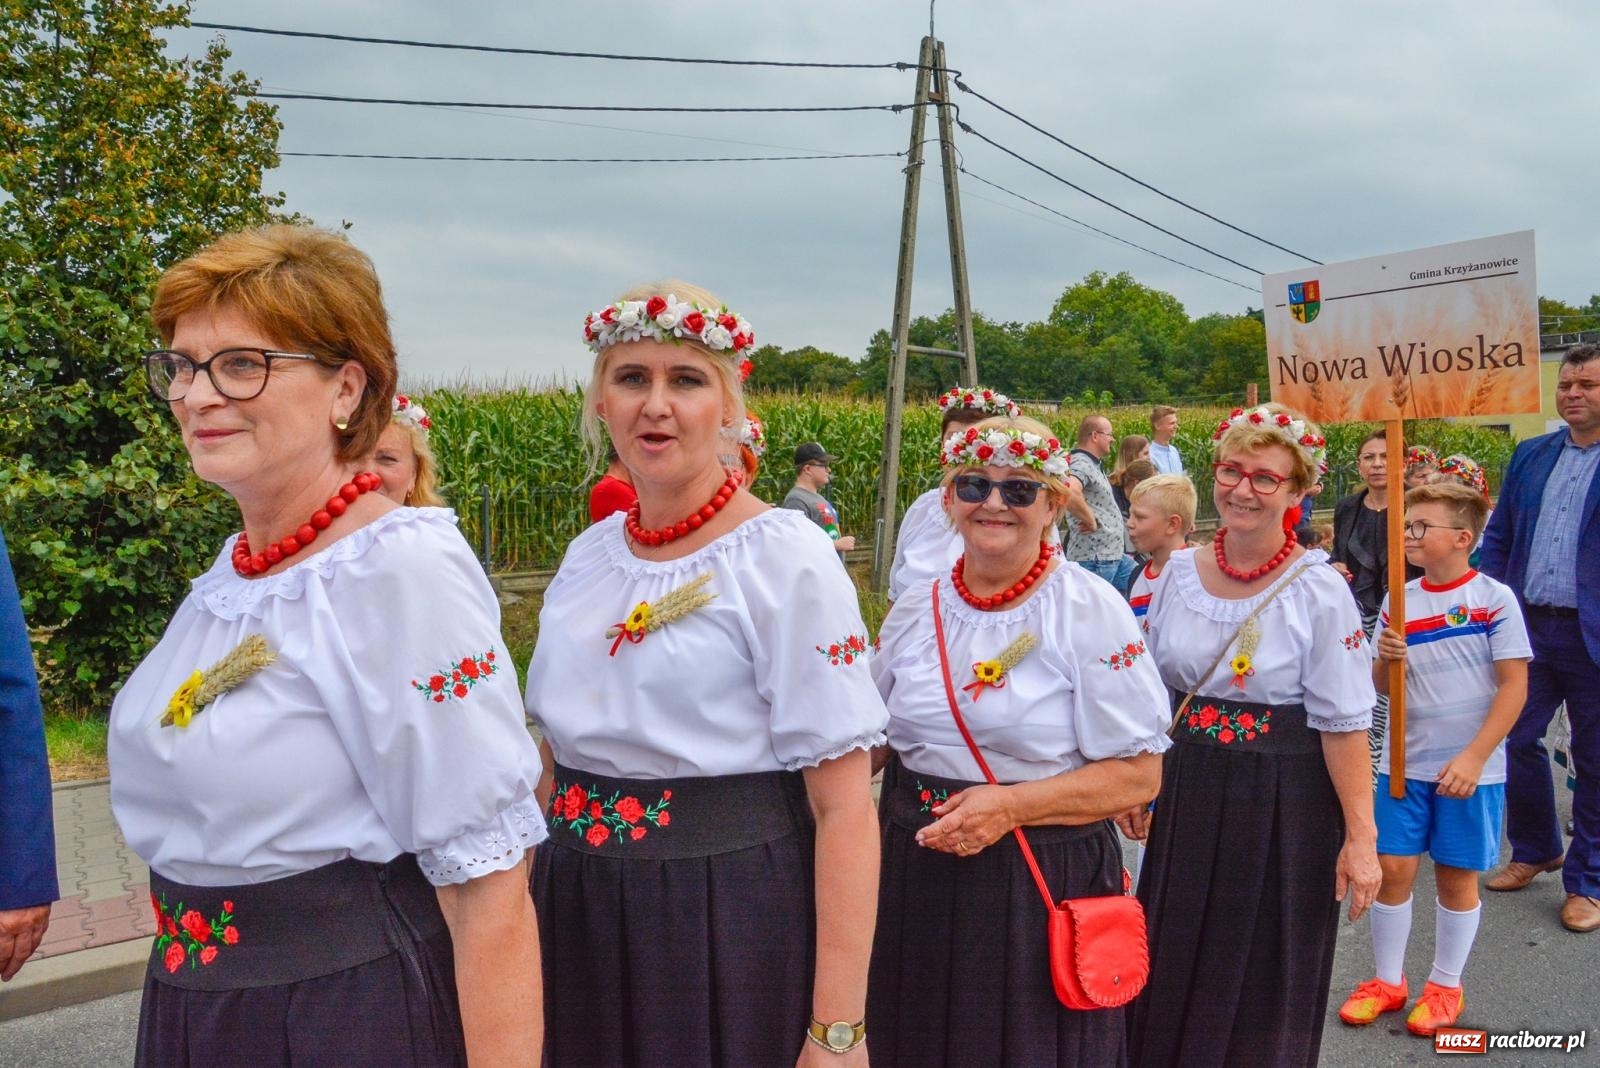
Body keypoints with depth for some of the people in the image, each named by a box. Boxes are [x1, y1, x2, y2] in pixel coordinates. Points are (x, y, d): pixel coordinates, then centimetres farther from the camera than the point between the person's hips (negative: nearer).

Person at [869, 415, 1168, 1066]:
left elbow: (1139, 772, -11)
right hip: (916, 875, 4)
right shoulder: (915, 609, 4)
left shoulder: (1091, 611, -9)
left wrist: (1012, 804, -21)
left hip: (1041, 885, -4)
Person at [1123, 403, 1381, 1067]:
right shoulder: (1179, 573, -1)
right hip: (1188, 789, 4)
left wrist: (1360, 837, -15)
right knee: (1174, 968, 17)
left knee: (1262, 983, 12)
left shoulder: (1318, 592, -14)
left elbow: (1342, 725, -13)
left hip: (1284, 804, -4)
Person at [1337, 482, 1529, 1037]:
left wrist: (1474, 758, -15)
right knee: (1392, 867, 5)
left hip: (1470, 768, -3)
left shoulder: (1495, 598, -9)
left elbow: (1514, 684, -10)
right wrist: (1385, 659, -16)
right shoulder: (1398, 602, 4)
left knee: (1456, 875, 8)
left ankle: (1445, 986, 26)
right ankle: (1388, 980, 22)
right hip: (1405, 761, 3)